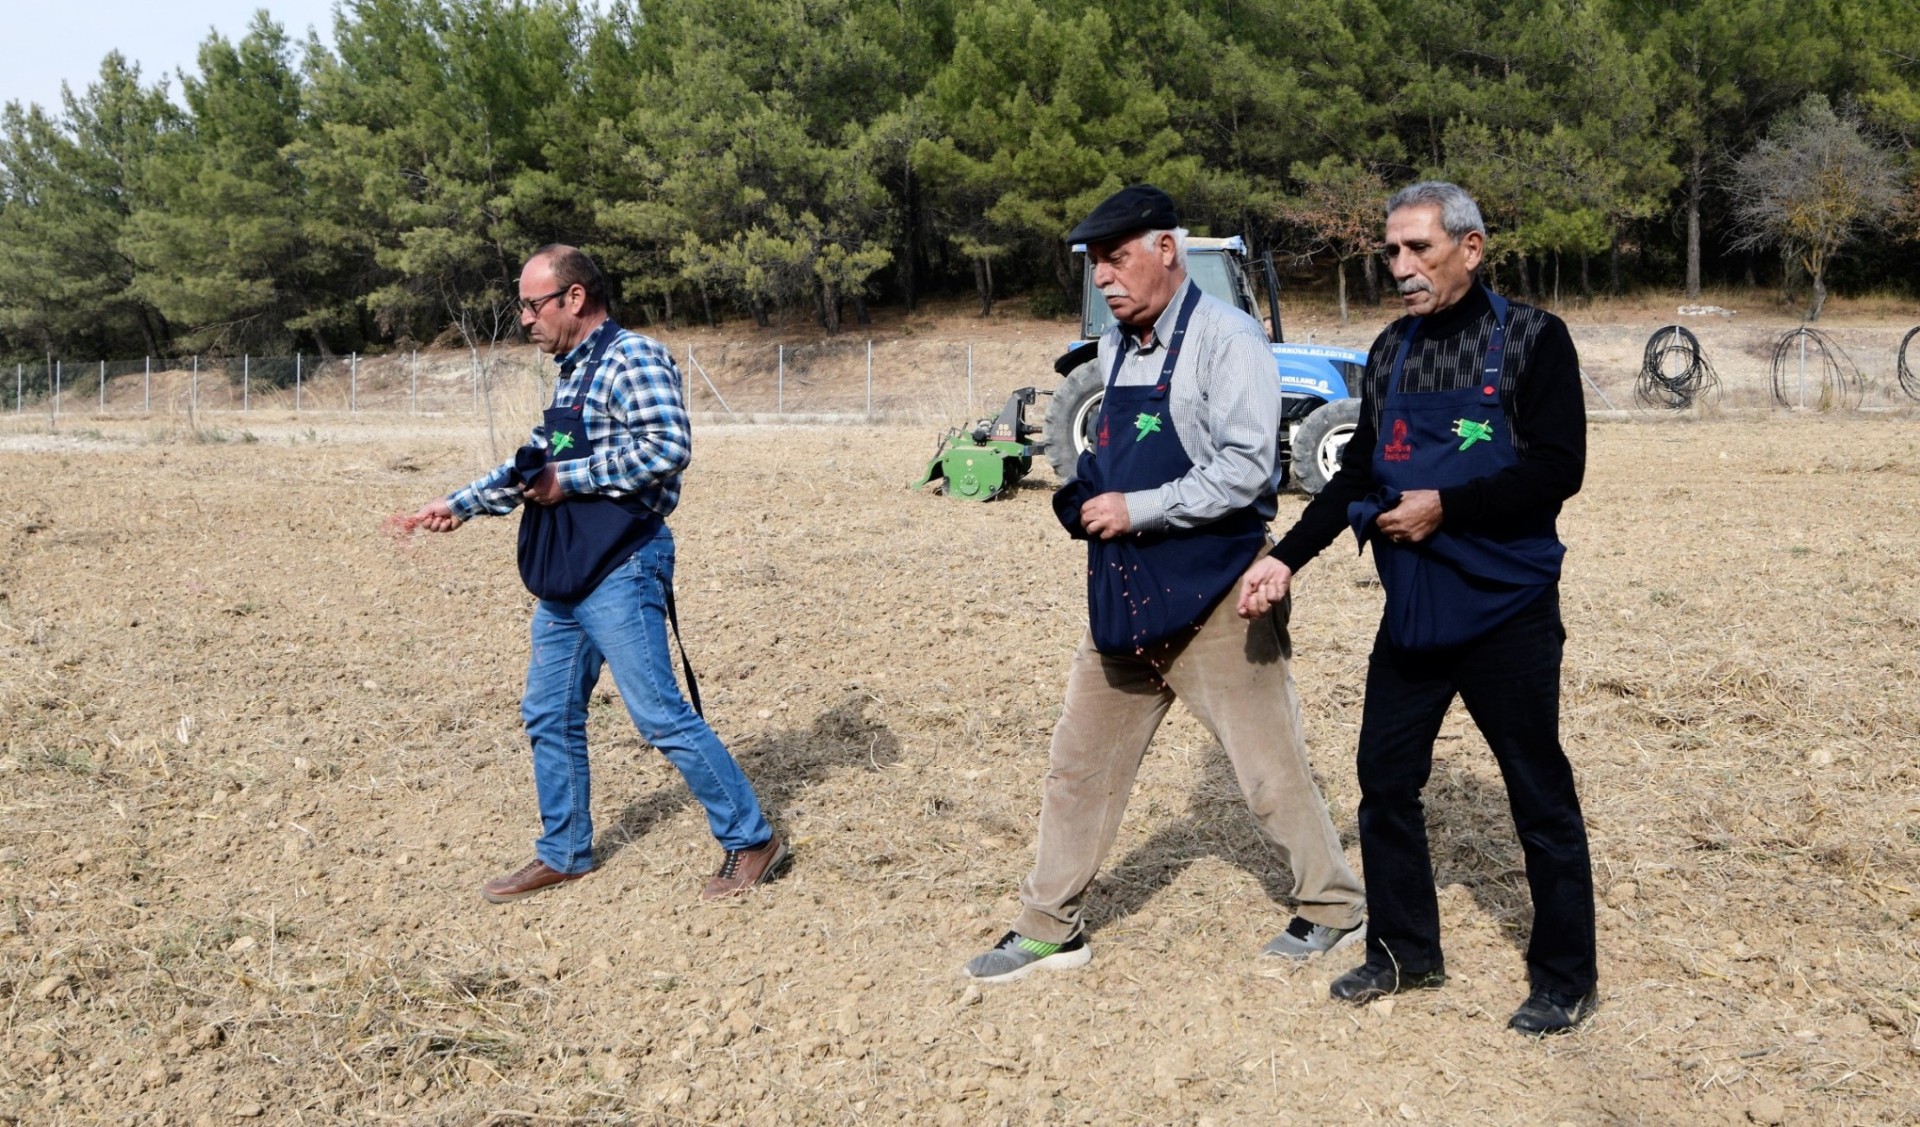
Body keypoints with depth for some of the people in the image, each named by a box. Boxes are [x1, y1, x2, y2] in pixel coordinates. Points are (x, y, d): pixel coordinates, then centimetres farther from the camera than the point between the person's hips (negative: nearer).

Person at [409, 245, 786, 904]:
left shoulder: (633, 358, -10)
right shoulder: (570, 373, 18)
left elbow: (668, 447, -24)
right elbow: (535, 464, 26)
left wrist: (571, 478, -19)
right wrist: (462, 504, 21)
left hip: (620, 572, -9)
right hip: (564, 579, 10)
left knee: (659, 715, -7)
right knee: (548, 715, 13)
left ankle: (751, 841, 5)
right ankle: (564, 855, 27)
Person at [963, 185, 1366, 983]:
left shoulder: (1225, 338, -13)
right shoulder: (1116, 346, 10)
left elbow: (1244, 468, -21)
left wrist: (1136, 510, -19)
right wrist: (1086, 501, 2)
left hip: (1212, 593, -7)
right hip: (1125, 589, 8)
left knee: (1269, 766, 5)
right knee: (1080, 761, 11)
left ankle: (1333, 905, 27)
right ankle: (1049, 928, 24)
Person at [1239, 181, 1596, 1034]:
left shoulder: (1531, 338, -7)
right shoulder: (1391, 351, 9)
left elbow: (1557, 469, -15)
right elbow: (1358, 473, 12)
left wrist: (1446, 507, -20)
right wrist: (1288, 557, 3)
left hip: (1507, 610, -6)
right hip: (1411, 611, 6)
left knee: (1540, 796, 5)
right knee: (1385, 778, 11)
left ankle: (1565, 980, 21)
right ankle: (1404, 951, 29)